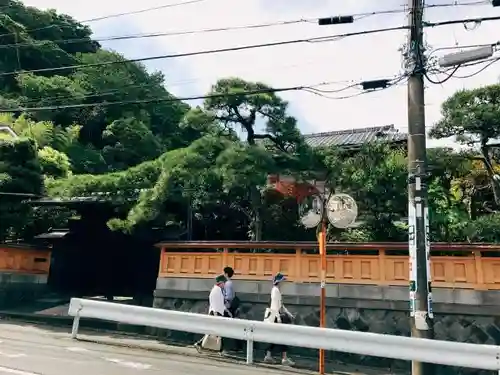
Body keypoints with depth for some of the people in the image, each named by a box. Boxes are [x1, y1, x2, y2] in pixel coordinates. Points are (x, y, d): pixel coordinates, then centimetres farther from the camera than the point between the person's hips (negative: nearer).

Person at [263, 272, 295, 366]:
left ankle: (268, 356, 18)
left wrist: (289, 314, 22)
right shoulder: (275, 290, -13)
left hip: (278, 315, 10)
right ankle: (284, 358, -3)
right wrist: (278, 317, -24)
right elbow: (274, 304, -20)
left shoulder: (278, 290, 16)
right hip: (275, 316, -10)